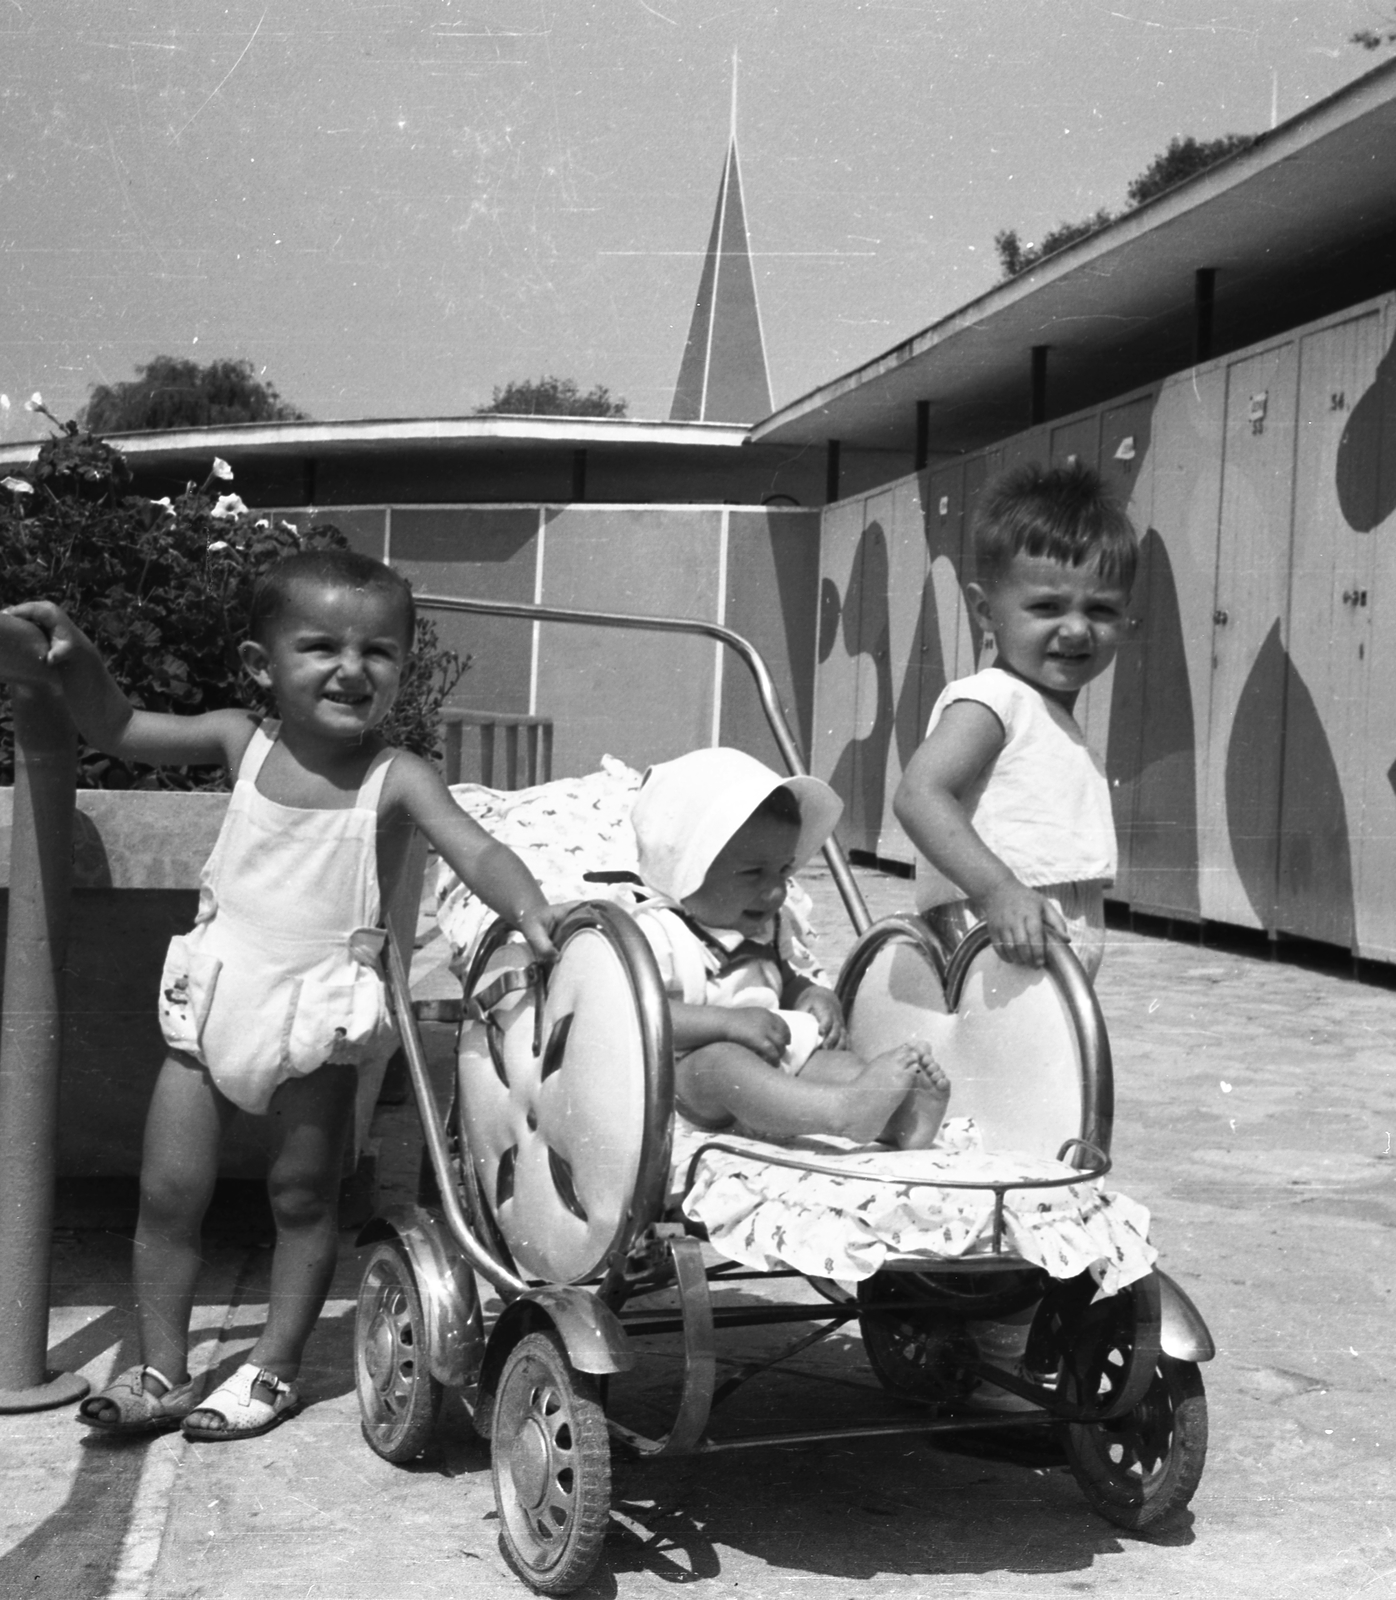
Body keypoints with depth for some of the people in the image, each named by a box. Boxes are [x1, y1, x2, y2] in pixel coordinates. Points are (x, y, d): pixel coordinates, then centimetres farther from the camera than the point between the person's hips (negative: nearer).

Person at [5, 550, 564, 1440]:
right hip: (214, 999, 3)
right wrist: (76, 656, -8)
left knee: (302, 1197, 7)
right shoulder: (242, 741, 0)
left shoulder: (395, 779, -10)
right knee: (169, 1192, 6)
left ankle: (276, 1368, 23)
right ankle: (162, 1371, 19)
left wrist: (531, 910, -41)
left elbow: (476, 849, -22)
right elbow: (118, 729, 8)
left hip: (321, 1016, -3)